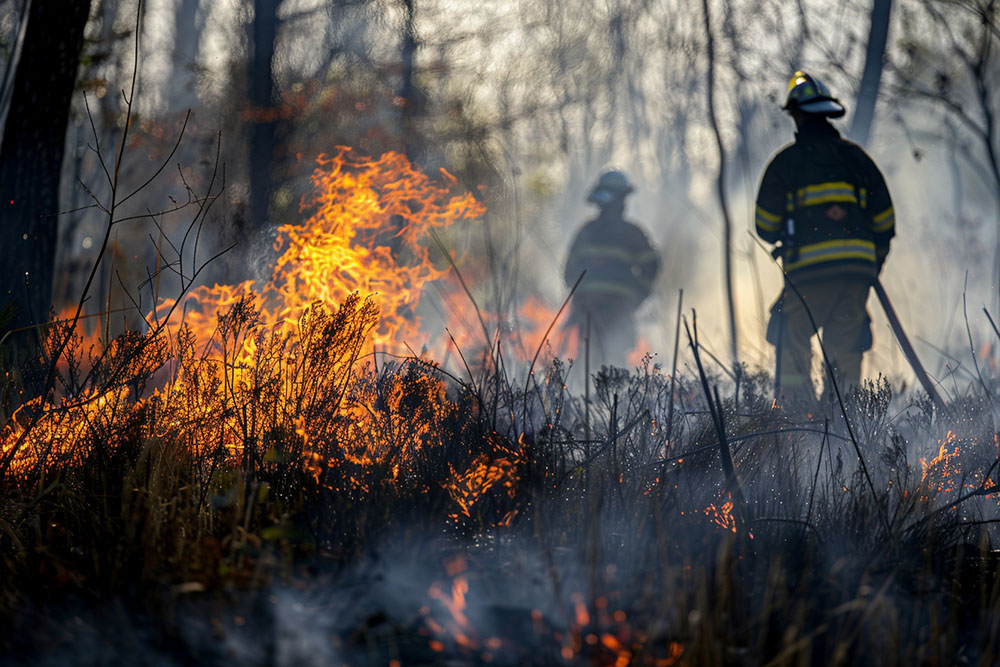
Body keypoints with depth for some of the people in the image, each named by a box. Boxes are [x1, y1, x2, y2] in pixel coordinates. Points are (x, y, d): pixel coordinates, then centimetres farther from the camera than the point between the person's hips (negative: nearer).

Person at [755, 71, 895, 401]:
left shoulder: (786, 160, 1)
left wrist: (785, 239, 23)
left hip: (808, 271, -4)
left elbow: (765, 225, 2)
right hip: (858, 269, 4)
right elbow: (884, 219, 13)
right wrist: (876, 260, 25)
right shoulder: (856, 156, 12)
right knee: (845, 351, 9)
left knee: (792, 348, 3)